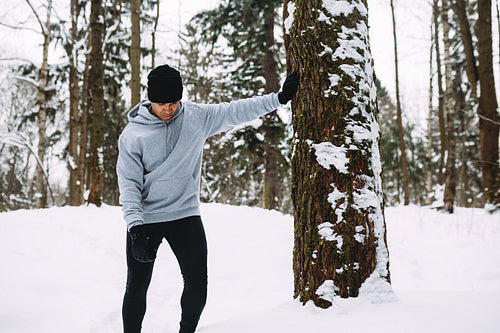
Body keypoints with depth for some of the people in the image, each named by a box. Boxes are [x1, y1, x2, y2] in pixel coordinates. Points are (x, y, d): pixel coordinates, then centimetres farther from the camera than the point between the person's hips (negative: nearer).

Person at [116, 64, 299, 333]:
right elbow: (129, 183, -9)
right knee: (137, 288, 4)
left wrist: (279, 98, 6)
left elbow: (235, 112, 7)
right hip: (145, 219, -2)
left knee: (197, 286, 0)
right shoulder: (132, 135, -7)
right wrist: (136, 226, -19)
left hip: (186, 215, 2)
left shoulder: (196, 117, -1)